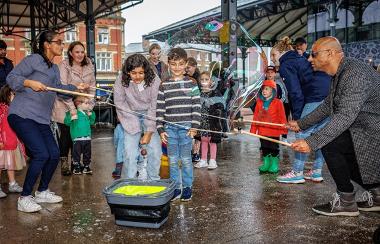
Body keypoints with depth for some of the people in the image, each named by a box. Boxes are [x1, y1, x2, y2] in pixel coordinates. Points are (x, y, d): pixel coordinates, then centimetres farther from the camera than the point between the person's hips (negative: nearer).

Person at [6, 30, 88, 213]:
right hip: (22, 115, -9)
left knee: (54, 154, 6)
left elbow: (59, 88, 22)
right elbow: (11, 78, -11)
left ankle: (42, 192, 26)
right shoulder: (33, 59, -6)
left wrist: (76, 87, 12)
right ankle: (24, 198, -3)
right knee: (41, 154, -17)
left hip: (41, 119, 9)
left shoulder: (54, 68, 20)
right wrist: (30, 82, -26)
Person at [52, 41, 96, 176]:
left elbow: (91, 88, 7)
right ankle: (64, 163, 11)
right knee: (66, 133, -5)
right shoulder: (64, 66, -10)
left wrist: (89, 106, -1)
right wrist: (72, 108, -22)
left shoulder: (89, 67, 4)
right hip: (64, 105, -4)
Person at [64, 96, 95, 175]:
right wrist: (71, 118, -27)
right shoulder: (73, 113, -7)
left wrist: (91, 114, 8)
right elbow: (66, 122, -10)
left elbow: (92, 122, 21)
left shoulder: (87, 113, 11)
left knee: (87, 154, 13)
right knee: (77, 154, 2)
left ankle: (86, 167, 25)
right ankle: (76, 167, 13)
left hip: (87, 138, 6)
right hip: (77, 138, -5)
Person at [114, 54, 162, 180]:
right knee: (130, 153, -10)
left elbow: (154, 107, -15)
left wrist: (149, 132, -16)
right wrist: (136, 126, -12)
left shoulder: (154, 81, -19)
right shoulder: (121, 81, -16)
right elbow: (120, 104, -7)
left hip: (150, 116, 0)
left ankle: (154, 182, 11)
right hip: (131, 117, 0)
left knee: (155, 152, -8)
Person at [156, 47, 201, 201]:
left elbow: (196, 107, -1)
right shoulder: (164, 86, 4)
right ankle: (175, 187, 21)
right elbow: (160, 109, 3)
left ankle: (187, 187, 20)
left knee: (186, 159, 5)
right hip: (170, 128, 2)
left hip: (186, 127, -2)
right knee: (172, 160, 8)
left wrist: (194, 126, -7)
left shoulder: (191, 85, 1)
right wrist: (160, 129, -1)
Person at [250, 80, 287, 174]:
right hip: (262, 131, 4)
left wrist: (283, 129, -7)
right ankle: (266, 164, 24)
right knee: (264, 148, 13)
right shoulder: (259, 102, 5)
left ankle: (274, 165, 17)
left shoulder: (278, 102, -7)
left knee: (274, 148, 6)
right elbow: (256, 116, 8)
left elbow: (282, 117, -5)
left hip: (274, 131, -4)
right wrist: (253, 129, 7)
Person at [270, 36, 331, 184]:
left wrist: (297, 118, -5)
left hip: (317, 99, -9)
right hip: (331, 97, 9)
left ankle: (297, 173, 3)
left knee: (302, 134, -2)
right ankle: (317, 172, 21)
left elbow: (296, 93, -9)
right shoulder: (301, 60, 30)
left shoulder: (286, 65, 1)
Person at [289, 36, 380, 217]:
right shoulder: (339, 75, 9)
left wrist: (312, 142, -35)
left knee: (328, 144, -19)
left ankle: (346, 202, -6)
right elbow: (327, 106, 20)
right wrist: (301, 124, 20)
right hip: (363, 129, 10)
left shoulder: (355, 73, -25)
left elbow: (345, 116, -33)